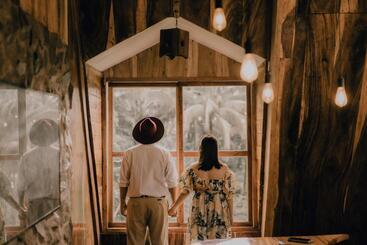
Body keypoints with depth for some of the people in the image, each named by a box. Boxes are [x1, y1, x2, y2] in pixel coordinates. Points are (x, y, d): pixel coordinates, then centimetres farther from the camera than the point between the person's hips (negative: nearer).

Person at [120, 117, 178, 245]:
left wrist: (122, 203, 11)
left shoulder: (130, 154, -2)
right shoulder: (164, 154, -2)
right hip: (158, 202, 0)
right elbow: (172, 183, 0)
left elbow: (124, 182, 0)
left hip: (136, 202, 0)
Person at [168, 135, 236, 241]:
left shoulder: (193, 169, -8)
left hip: (199, 212, 0)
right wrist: (231, 215, 4)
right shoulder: (224, 169, -8)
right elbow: (229, 195, -5)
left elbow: (185, 191, -7)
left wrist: (174, 207, 4)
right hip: (218, 212, 0)